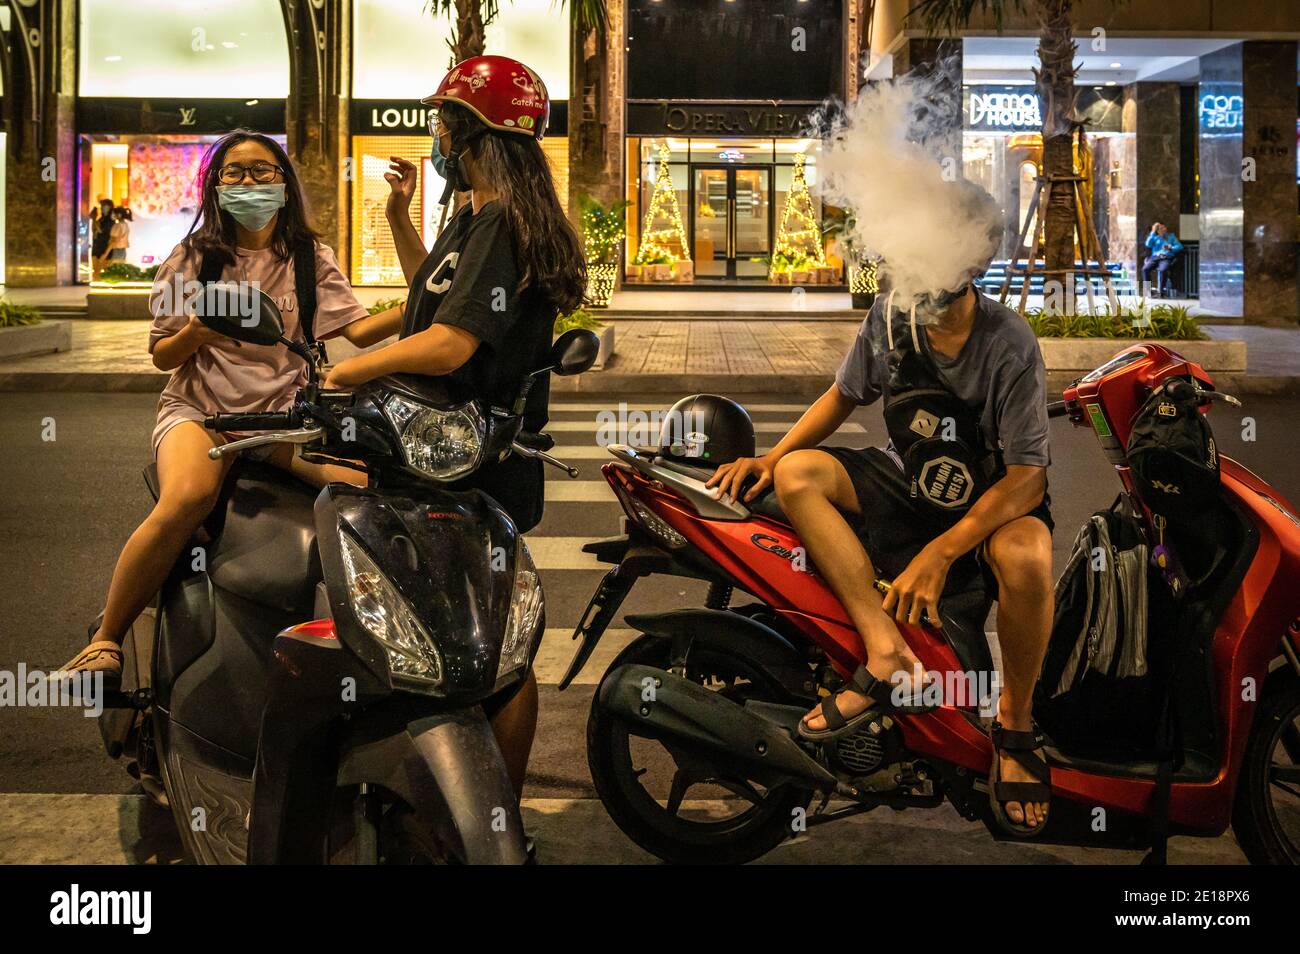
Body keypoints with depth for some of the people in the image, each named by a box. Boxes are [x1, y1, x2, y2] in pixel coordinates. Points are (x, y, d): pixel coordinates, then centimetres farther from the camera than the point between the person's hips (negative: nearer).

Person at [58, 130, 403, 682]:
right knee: (187, 497, -35)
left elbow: (357, 330, -1)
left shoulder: (310, 259, 11)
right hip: (199, 409, -2)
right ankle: (105, 640, -21)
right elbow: (161, 356, 8)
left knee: (367, 480, -26)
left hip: (284, 410, 2)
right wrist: (197, 332, -14)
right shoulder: (193, 259, 8)